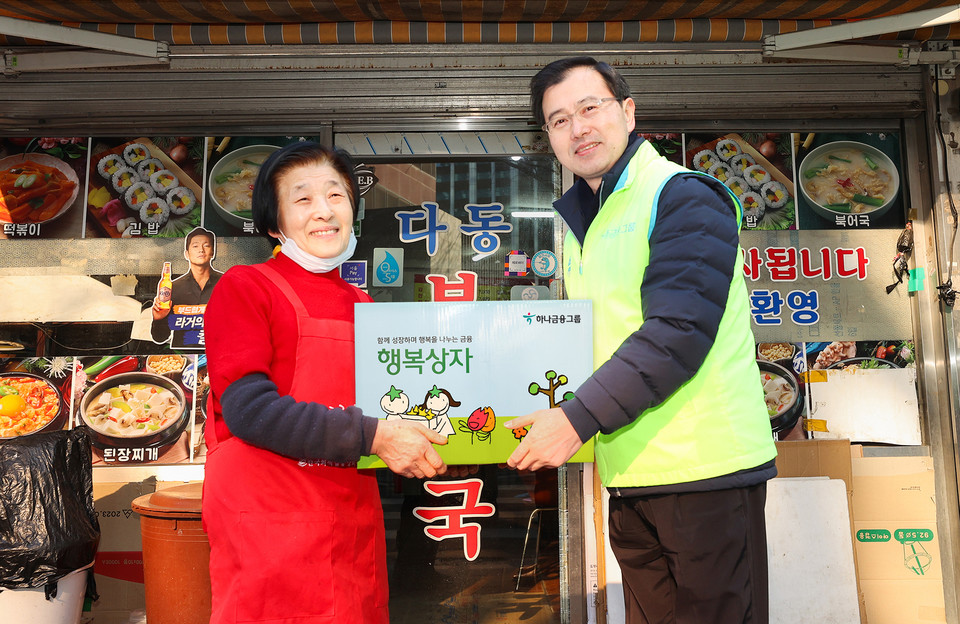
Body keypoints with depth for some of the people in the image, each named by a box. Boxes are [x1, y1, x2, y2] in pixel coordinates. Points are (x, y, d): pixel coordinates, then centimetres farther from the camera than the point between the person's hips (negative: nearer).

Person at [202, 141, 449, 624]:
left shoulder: (363, 305, 13)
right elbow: (248, 409, -17)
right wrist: (371, 435, -21)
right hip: (268, 523, -5)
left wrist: (418, 445, -3)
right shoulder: (245, 287, -5)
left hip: (354, 521, 6)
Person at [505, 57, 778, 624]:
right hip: (631, 476, 8)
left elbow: (677, 332, -21)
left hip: (705, 470, -7)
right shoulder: (578, 223, 15)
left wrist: (577, 420, -21)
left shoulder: (684, 197, -10)